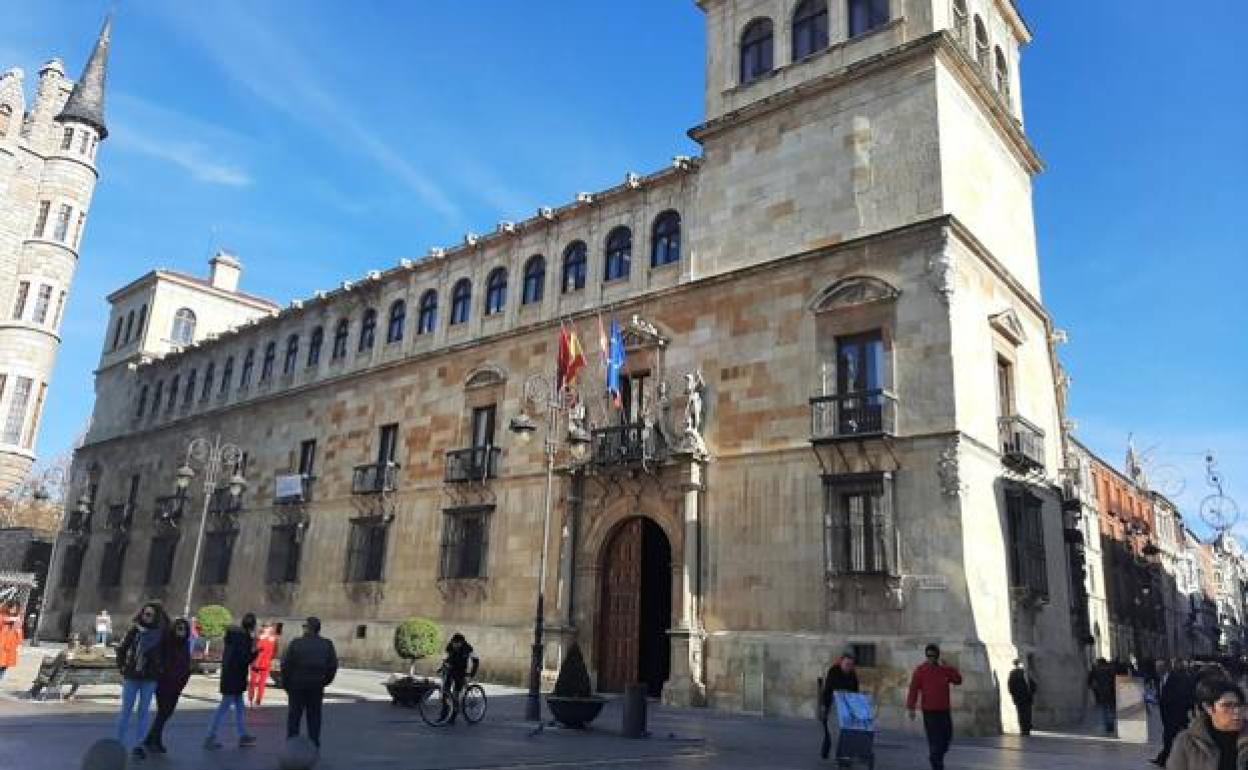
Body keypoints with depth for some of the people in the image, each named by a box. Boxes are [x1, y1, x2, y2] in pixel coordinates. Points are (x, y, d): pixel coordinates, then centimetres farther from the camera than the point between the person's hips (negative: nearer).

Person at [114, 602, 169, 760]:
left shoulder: (161, 634, -4)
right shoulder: (134, 630, -4)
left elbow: (164, 655, 7)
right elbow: (121, 650, 3)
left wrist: (159, 670, 0)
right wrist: (122, 668, 0)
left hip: (150, 679, 0)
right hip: (131, 677, 0)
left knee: (143, 712, 7)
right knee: (126, 711, 5)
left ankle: (138, 745, 16)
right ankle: (119, 742, 16)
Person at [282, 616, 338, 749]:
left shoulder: (296, 643, -7)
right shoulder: (327, 644, 0)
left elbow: (286, 665, -9)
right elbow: (333, 665, 0)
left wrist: (285, 684, 3)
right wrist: (325, 682, 13)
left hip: (297, 685, -2)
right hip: (316, 687, 2)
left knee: (294, 715, 9)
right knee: (314, 716, 9)